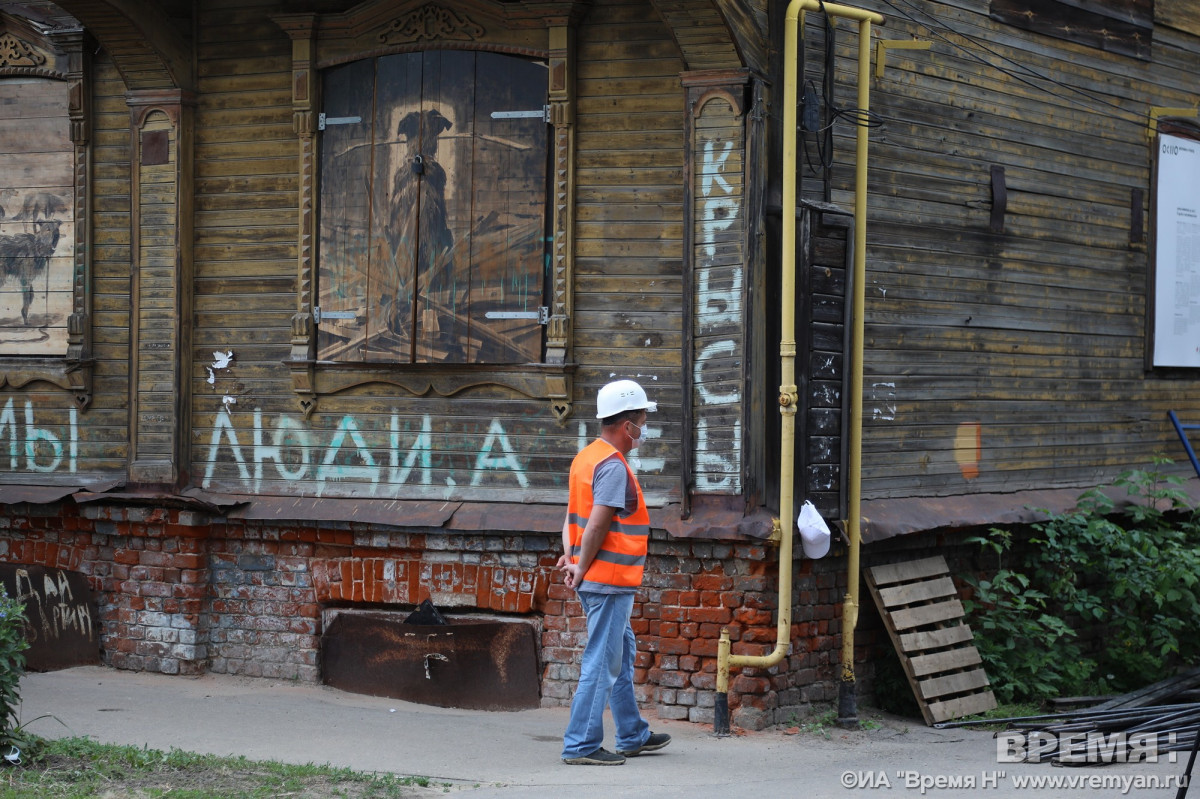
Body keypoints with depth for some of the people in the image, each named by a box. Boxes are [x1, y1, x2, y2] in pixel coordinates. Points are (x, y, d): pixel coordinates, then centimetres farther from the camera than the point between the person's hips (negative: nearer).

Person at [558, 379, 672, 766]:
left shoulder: (587, 457, 13)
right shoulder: (613, 466, -18)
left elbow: (572, 515, 11)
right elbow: (597, 526, -22)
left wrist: (570, 556, 0)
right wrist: (582, 569, -12)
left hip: (595, 579, 10)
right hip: (610, 581, -10)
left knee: (622, 653, 19)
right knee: (601, 663, -5)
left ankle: (632, 736, 29)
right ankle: (581, 745, -3)